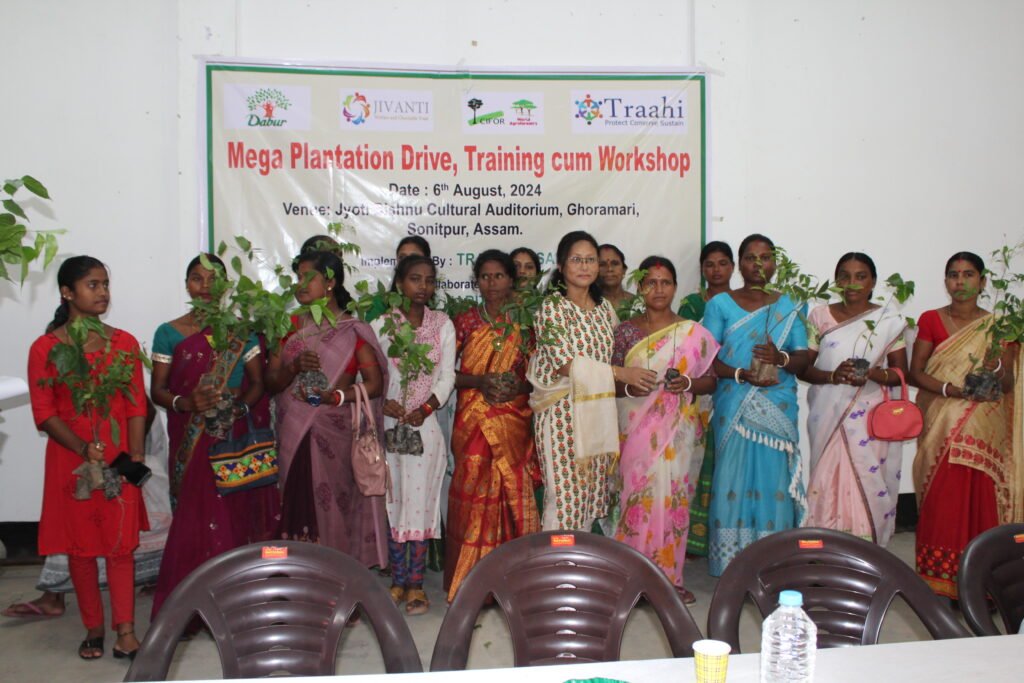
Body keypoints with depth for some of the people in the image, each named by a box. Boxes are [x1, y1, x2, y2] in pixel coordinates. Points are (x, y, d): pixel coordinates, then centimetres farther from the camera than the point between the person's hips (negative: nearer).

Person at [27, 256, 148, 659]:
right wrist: (83, 448, -18)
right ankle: (93, 630, 21)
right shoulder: (45, 348, -3)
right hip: (71, 460, -1)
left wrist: (136, 455, -8)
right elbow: (44, 413, -5)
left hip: (118, 459, 1)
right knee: (81, 546, 8)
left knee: (121, 544, 0)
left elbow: (136, 405, 2)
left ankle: (126, 634, 3)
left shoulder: (124, 343, 3)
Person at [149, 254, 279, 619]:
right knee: (192, 518, -2)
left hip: (236, 439, 0)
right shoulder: (169, 334, 5)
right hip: (191, 443, 0)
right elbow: (157, 390, 4)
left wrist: (240, 405, -14)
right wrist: (185, 403, -15)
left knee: (236, 515, 0)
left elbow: (259, 383, 5)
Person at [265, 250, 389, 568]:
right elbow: (271, 383, 6)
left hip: (335, 436, -2)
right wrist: (294, 367, -13)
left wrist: (337, 395, -17)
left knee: (333, 509, -3)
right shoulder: (290, 327, 12)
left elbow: (375, 384, -2)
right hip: (294, 436, 3)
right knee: (296, 506, 0)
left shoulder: (353, 330, 3)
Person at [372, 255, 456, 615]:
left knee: (421, 500, 0)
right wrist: (382, 403, -18)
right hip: (389, 423, 0)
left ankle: (416, 584, 8)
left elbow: (447, 376, 0)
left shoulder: (442, 324, 6)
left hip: (425, 423, 0)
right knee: (392, 501, 3)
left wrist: (425, 409, -14)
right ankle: (398, 581, 14)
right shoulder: (382, 324, 4)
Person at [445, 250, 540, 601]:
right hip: (473, 422, -1)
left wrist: (519, 386, -9)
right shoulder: (466, 321, 5)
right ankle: (469, 582, 5)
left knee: (513, 493, -2)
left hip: (514, 422, 1)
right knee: (474, 494, -5)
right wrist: (479, 381, -13)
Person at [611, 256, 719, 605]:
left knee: (673, 497, -2)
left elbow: (711, 380, 7)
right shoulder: (625, 332, 7)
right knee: (637, 494, -6)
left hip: (679, 429, 0)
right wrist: (629, 387, -14)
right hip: (636, 429, 0)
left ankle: (670, 576, 11)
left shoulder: (693, 333, 6)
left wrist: (688, 384, -12)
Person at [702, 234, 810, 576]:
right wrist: (740, 374, -17)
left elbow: (803, 358, 6)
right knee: (734, 478, -4)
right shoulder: (720, 304, 7)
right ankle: (731, 565, 3)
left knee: (774, 479, -1)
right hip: (734, 408, -1)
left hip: (779, 409, 2)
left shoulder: (788, 308, 13)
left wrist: (781, 359, -15)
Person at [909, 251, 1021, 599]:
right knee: (941, 502, -3)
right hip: (942, 428, 0)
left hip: (985, 431, 1)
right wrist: (949, 389, -16)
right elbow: (915, 372, 1)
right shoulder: (931, 321, 5)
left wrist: (995, 366, -18)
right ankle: (938, 582, 5)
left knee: (982, 500, -3)